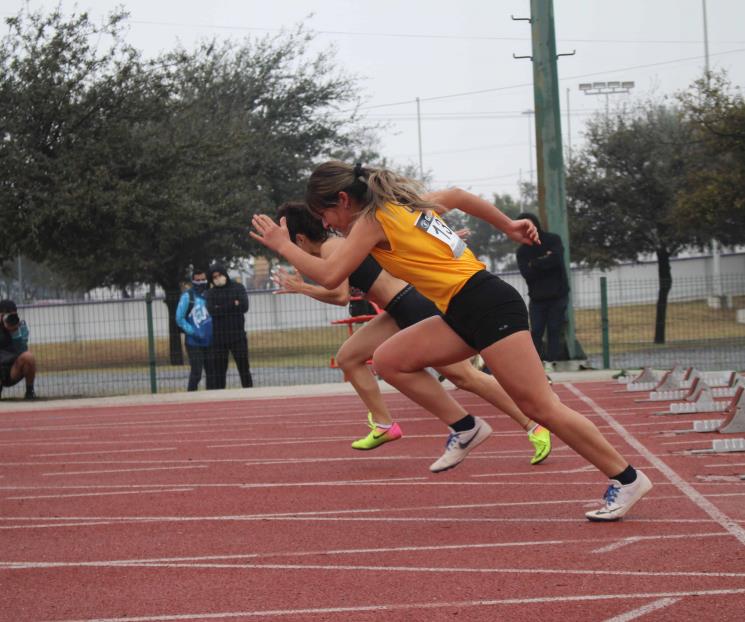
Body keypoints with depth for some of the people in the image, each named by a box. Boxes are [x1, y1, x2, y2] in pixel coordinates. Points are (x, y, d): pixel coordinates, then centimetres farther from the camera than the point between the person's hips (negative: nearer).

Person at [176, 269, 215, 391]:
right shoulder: (187, 296, -6)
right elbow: (179, 319, -7)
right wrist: (193, 332, -16)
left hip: (210, 342, 5)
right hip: (194, 343, -5)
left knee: (211, 372, 10)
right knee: (196, 373, -8)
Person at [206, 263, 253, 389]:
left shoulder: (238, 288, 7)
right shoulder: (210, 293, 7)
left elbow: (244, 307, -9)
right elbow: (212, 311, -10)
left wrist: (221, 309, -11)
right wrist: (233, 305, -10)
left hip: (238, 336, -1)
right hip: (218, 337, 1)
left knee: (244, 368, 1)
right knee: (218, 370, 2)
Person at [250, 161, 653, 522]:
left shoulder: (373, 220, -9)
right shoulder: (401, 202, 17)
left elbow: (330, 276, -15)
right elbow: (456, 196, 31)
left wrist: (282, 245, -3)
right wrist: (508, 226, 36)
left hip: (487, 306, -9)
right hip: (465, 312, 9)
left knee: (539, 406, -8)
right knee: (389, 360, 6)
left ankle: (626, 479, -3)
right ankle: (465, 428, 7)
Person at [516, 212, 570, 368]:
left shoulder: (553, 240, 0)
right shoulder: (522, 251, 4)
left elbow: (556, 259, -20)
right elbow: (526, 273, -11)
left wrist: (536, 264, -12)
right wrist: (545, 261, -14)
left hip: (558, 295, -2)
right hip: (537, 297, 2)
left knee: (554, 329, -4)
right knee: (536, 331, -5)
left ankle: (550, 362, -4)